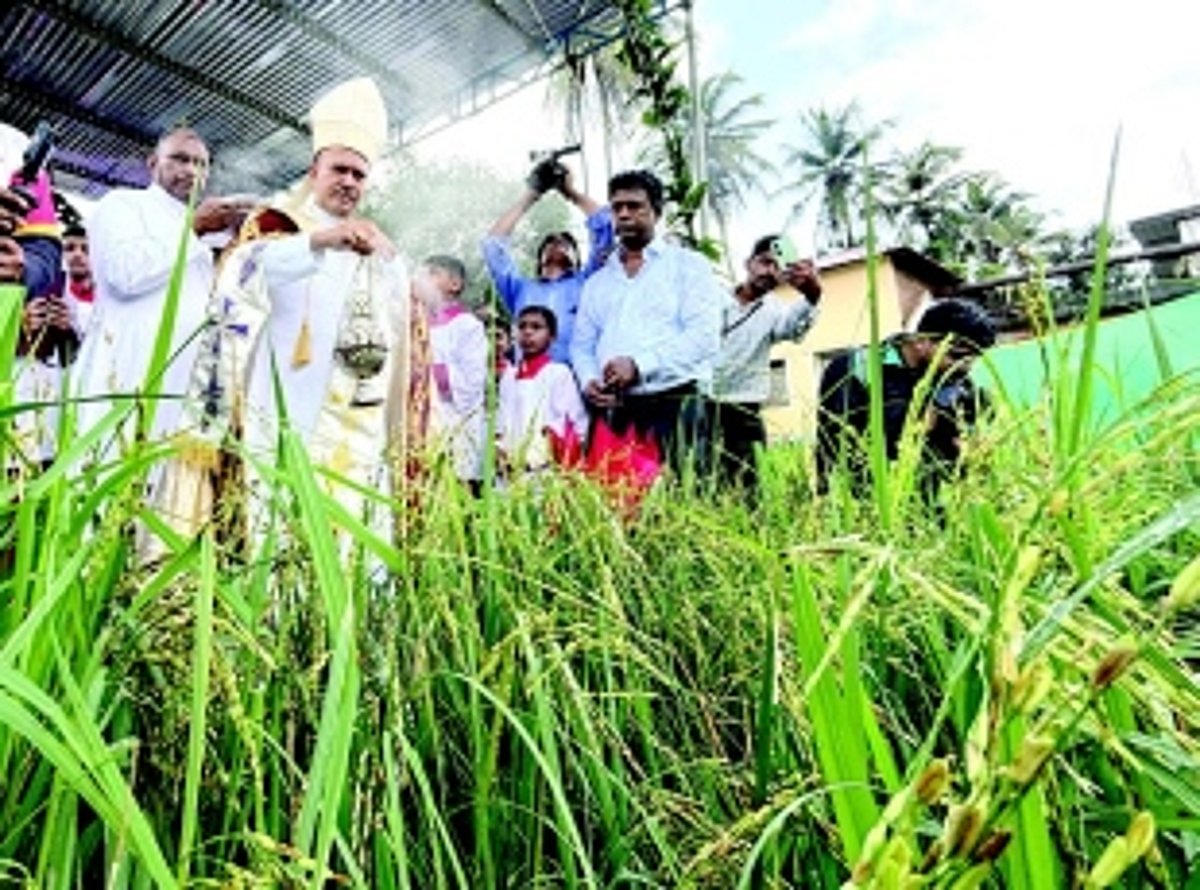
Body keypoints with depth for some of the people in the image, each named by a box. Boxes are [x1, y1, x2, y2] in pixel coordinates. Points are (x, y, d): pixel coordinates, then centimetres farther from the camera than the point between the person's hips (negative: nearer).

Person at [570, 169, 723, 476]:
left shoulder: (688, 265, 9)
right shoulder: (597, 282, 24)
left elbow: (704, 336, -5)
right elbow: (581, 345, 20)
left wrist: (639, 365, -13)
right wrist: (588, 380, -2)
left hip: (673, 405, -4)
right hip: (611, 411, 4)